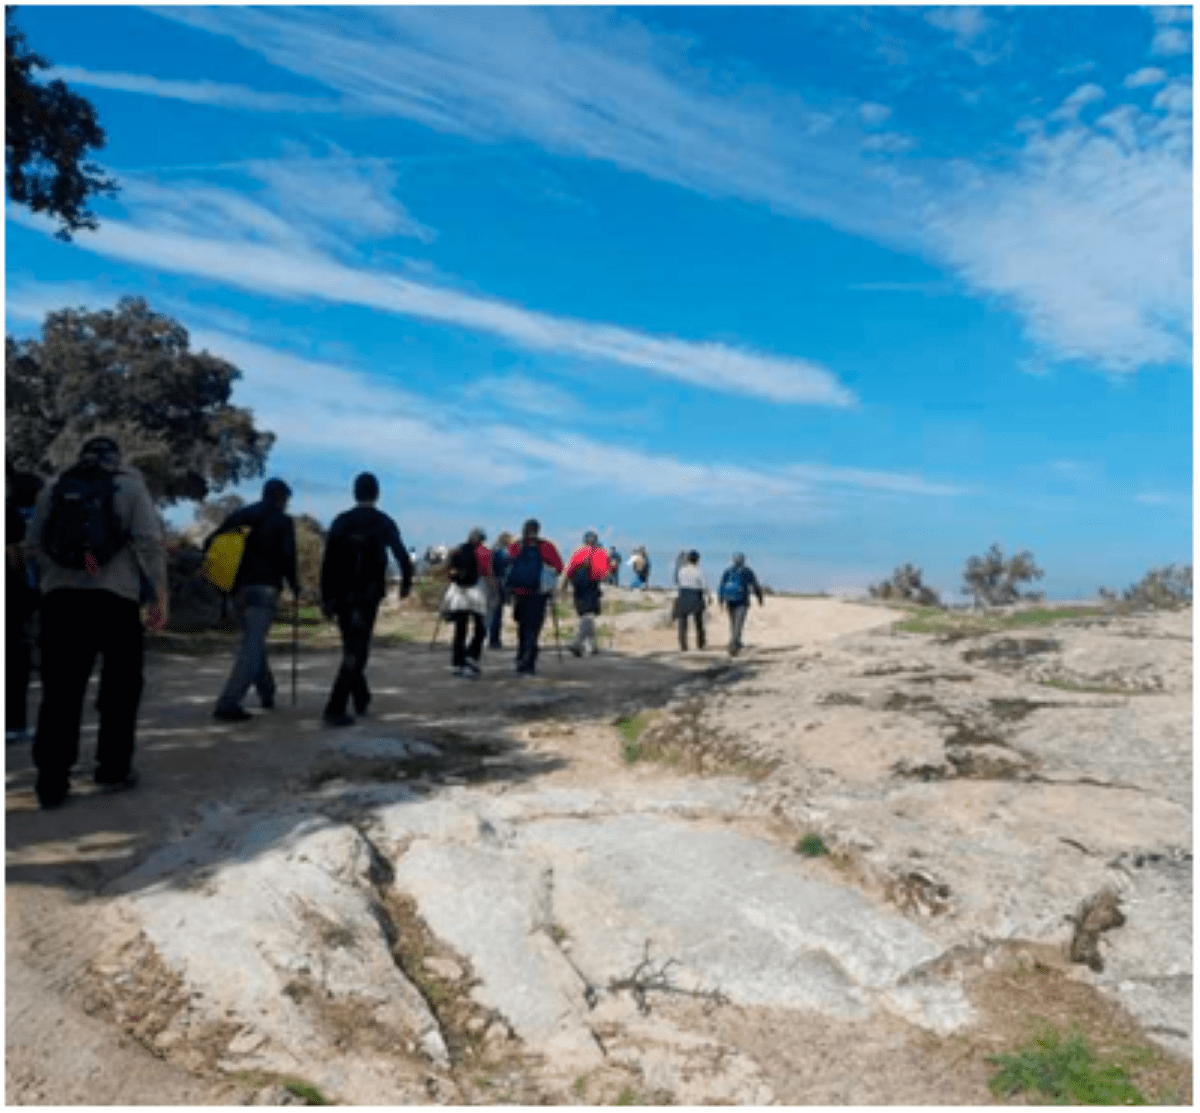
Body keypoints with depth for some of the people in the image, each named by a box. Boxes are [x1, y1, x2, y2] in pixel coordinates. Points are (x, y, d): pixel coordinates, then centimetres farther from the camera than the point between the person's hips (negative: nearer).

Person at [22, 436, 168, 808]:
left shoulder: (52, 490, 16)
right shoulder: (129, 486, 5)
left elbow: (32, 548, 12)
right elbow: (149, 541, -5)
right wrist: (160, 595, -3)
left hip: (59, 597, 3)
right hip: (114, 597, -3)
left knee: (60, 691, 6)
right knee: (120, 685, 11)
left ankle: (52, 783, 4)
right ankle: (113, 769, 14)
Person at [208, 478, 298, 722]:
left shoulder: (240, 515, 16)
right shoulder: (283, 521, 1)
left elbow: (212, 543, 7)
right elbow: (287, 558, -6)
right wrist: (294, 584, 10)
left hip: (239, 590, 6)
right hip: (264, 590, -6)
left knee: (254, 642, 21)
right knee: (253, 647, -9)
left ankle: (267, 693, 29)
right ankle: (228, 703, -19)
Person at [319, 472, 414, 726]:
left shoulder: (340, 521, 5)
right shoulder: (384, 522, 0)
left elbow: (328, 562, 0)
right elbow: (402, 556, -2)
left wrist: (326, 597, 3)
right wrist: (406, 583, 14)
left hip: (342, 594, 3)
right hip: (368, 595, -3)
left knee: (353, 647, 20)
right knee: (356, 651, -2)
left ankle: (361, 698, 28)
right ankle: (335, 709, -11)